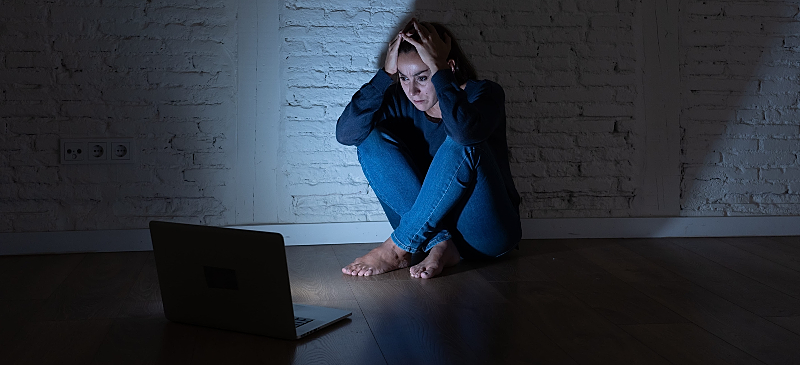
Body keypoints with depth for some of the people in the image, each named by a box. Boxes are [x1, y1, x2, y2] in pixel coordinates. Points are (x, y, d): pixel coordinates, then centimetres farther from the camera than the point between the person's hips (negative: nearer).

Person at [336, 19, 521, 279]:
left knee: (461, 144, -31)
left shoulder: (484, 94, -11)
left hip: (488, 232, -4)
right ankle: (439, 245, -22)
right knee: (372, 138, -12)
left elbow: (464, 131, -37)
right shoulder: (402, 103, 0)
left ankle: (397, 248, -22)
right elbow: (345, 133, -17)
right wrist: (386, 73, -19)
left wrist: (438, 68, -30)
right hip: (430, 225, 4)